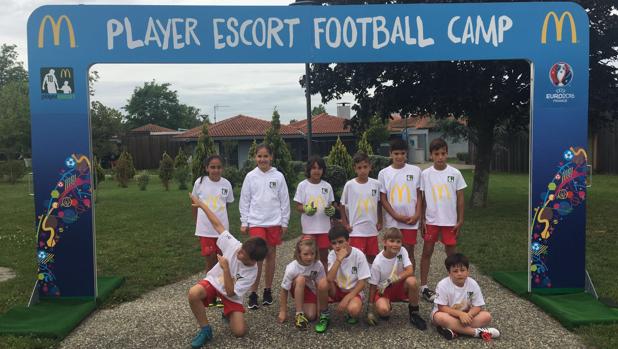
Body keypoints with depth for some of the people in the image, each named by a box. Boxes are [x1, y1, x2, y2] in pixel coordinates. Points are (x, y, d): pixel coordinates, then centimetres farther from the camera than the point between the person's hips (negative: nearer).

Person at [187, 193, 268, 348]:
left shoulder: (251, 272, -26)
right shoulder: (233, 245, -25)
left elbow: (231, 292, -29)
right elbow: (218, 225, -17)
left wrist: (225, 269, -38)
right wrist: (201, 204, -17)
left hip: (231, 295, -1)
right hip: (213, 281, 1)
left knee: (240, 331, -17)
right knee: (193, 293, -35)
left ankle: (228, 314, 20)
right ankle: (205, 329, -11)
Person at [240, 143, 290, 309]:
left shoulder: (278, 176, 0)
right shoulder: (250, 176, 1)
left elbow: (284, 200, 3)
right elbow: (244, 201, 4)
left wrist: (284, 222, 2)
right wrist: (244, 222, 2)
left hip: (274, 222, 1)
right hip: (255, 222, -1)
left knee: (271, 255, 9)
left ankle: (267, 290, 22)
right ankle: (253, 294, 4)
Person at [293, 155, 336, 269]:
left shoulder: (327, 186, 4)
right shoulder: (302, 185, -3)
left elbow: (330, 204, 11)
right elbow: (298, 206, -1)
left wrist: (331, 209, -12)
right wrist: (306, 209, -22)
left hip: (324, 227, 2)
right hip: (309, 227, -2)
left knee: (324, 256, 10)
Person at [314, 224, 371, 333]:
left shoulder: (358, 255, -18)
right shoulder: (332, 255, -12)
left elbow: (362, 282, -14)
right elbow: (329, 279, -27)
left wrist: (347, 298, -21)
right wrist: (339, 259, -33)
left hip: (354, 291, -3)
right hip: (337, 289, 3)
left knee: (353, 309, -36)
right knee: (322, 283, -30)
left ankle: (351, 314, 3)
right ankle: (324, 316, -6)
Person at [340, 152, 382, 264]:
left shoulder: (376, 184, 0)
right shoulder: (349, 185, -7)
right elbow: (342, 205, 2)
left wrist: (380, 221, 8)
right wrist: (345, 224, -2)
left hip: (372, 229, 3)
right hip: (356, 230, -3)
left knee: (372, 257, 13)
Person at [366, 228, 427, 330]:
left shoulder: (402, 251, -14)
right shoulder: (378, 262, -20)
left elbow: (410, 271, -24)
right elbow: (373, 285, -12)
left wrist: (390, 280, -29)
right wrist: (370, 310, -12)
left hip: (400, 286, 2)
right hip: (383, 290, -2)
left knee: (412, 281, -32)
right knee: (383, 310, -33)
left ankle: (414, 314, -9)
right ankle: (387, 308, 8)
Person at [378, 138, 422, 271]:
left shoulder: (415, 170, 1)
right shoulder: (384, 173, 0)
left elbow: (419, 195, 4)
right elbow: (383, 199, 0)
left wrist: (417, 215, -7)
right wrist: (397, 216, -9)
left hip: (411, 220, 0)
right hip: (392, 221, 0)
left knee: (409, 251, 4)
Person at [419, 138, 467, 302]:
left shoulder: (455, 173, -3)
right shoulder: (425, 174, -3)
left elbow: (460, 198, 1)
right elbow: (422, 199, 2)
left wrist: (460, 220, -1)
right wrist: (422, 220, -1)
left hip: (450, 221, 0)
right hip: (431, 220, 0)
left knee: (451, 252, 10)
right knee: (427, 252, 5)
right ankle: (424, 286, 14)